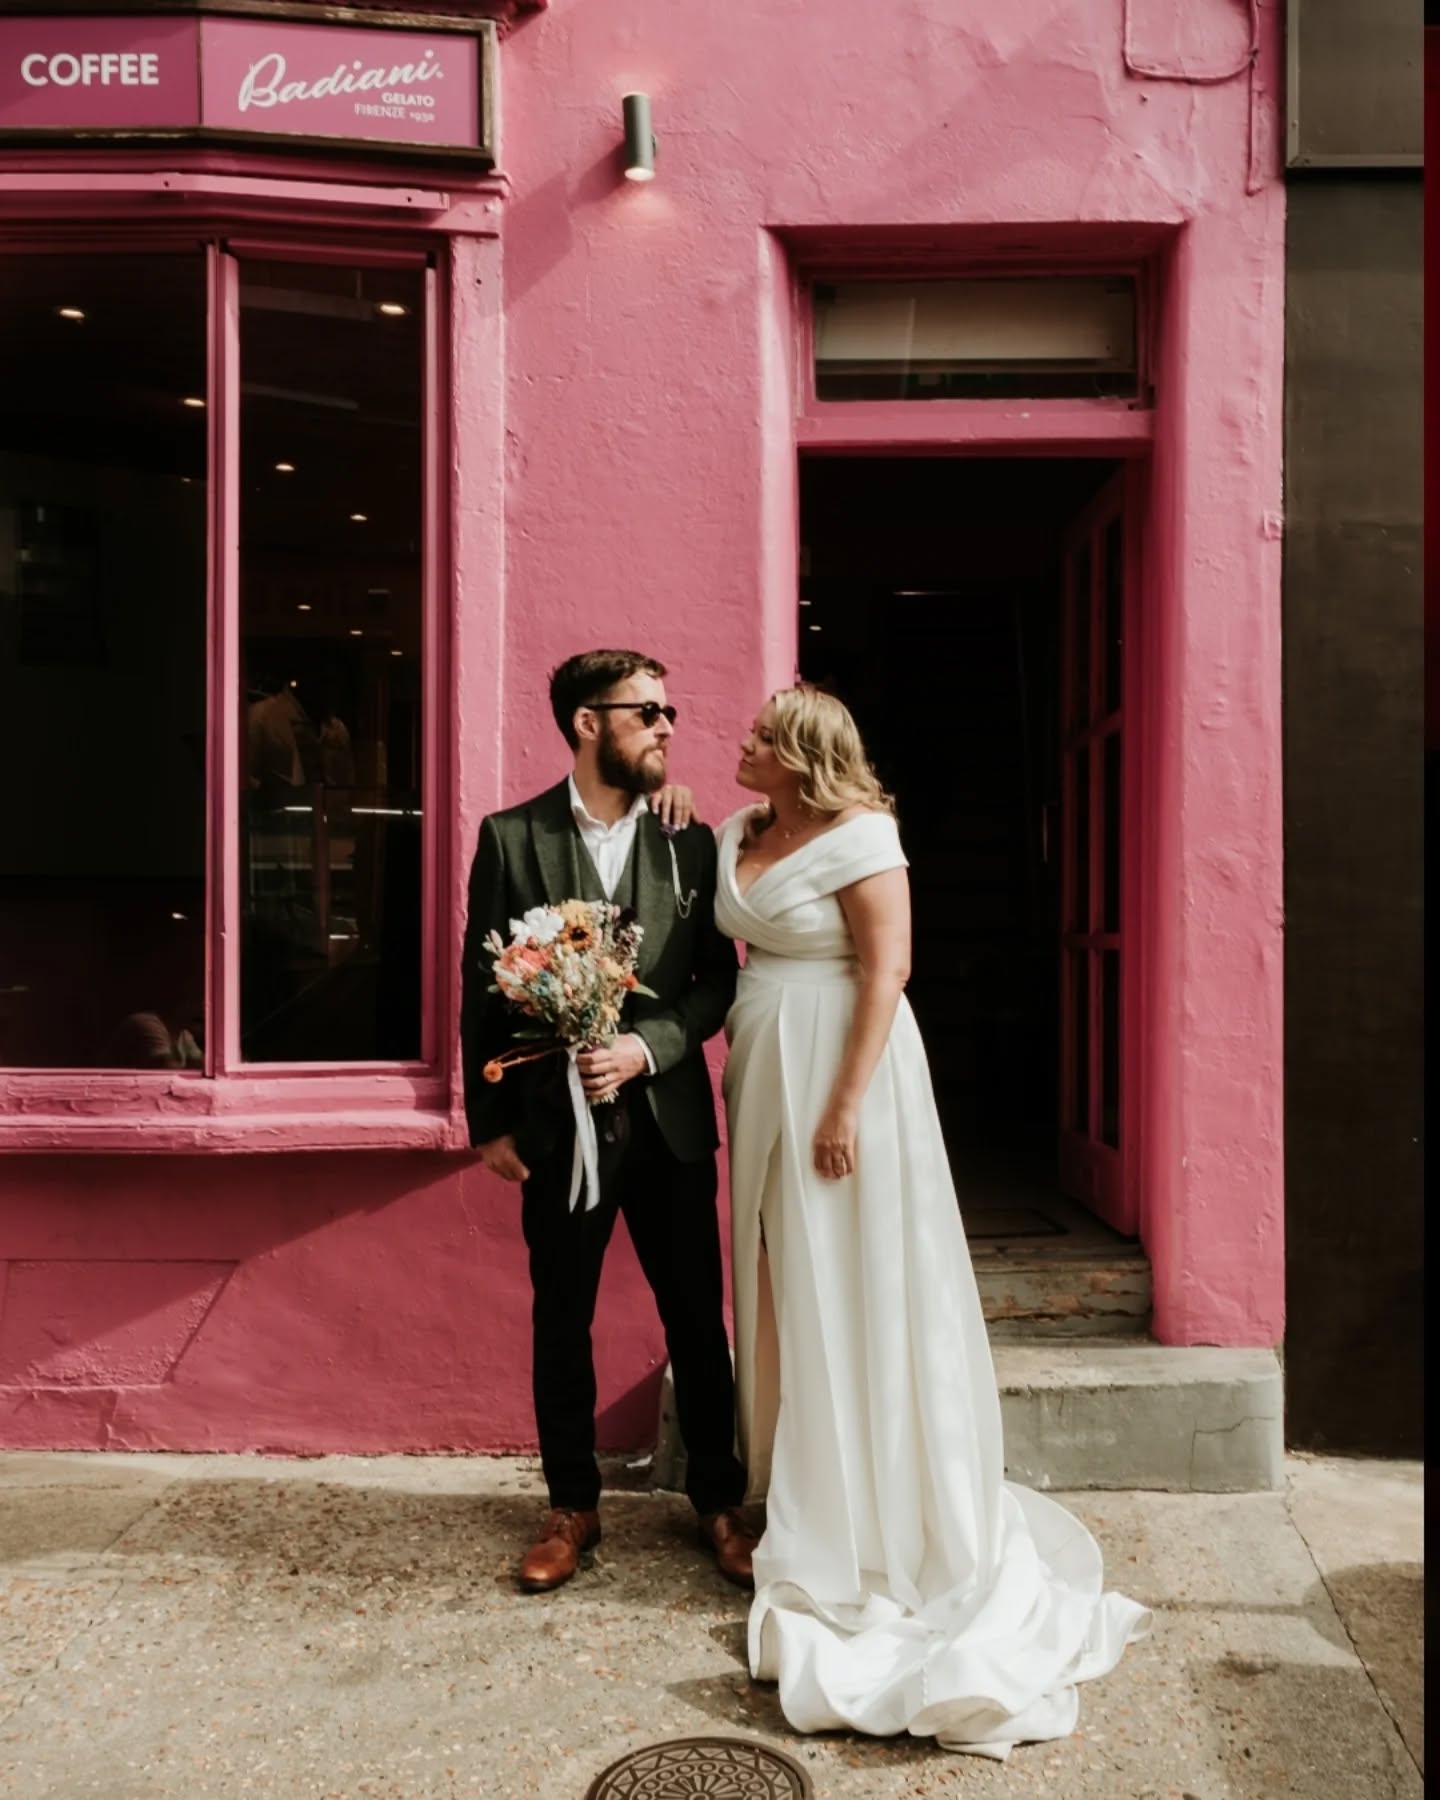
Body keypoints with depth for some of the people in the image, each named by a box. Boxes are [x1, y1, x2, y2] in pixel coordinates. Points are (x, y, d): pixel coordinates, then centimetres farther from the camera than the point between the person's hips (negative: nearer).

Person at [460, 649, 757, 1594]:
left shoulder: (691, 843, 2)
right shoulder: (511, 837, -3)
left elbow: (719, 979, 2)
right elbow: (482, 989, -1)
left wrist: (649, 1045, -15)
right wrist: (490, 1122, -3)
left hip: (669, 1118, 1)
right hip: (559, 1125, -1)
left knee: (699, 1321, 10)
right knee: (561, 1324, 12)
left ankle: (720, 1501, 29)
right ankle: (572, 1508, 32)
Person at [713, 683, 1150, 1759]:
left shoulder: (858, 836, -12)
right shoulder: (737, 838, 11)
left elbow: (888, 967, -17)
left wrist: (847, 1105, -21)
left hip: (839, 1069, -7)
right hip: (764, 1075, 8)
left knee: (853, 1285, 1)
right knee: (782, 1282, 13)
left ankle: (887, 1529, 17)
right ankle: (804, 1500, 29)